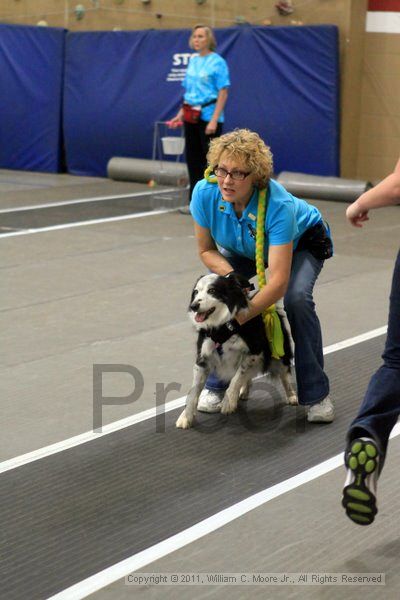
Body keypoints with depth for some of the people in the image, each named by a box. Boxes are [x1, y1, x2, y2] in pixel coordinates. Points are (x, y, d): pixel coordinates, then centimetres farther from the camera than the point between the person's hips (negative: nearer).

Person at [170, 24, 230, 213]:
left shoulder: (218, 62, -8)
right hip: (191, 117, 7)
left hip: (208, 116, -7)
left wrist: (214, 120, -19)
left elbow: (223, 93, -12)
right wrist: (181, 114, 12)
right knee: (192, 159, 9)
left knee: (210, 159, -3)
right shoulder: (192, 61, 12)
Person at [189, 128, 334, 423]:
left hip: (302, 241, -4)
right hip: (244, 246, 4)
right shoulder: (205, 193, -31)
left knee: (296, 298, -29)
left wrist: (237, 320, -49)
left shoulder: (279, 205, -43)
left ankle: (316, 394, -12)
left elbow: (278, 282, -45)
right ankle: (216, 385, 0)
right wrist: (230, 276, -33)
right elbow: (207, 249, -14)